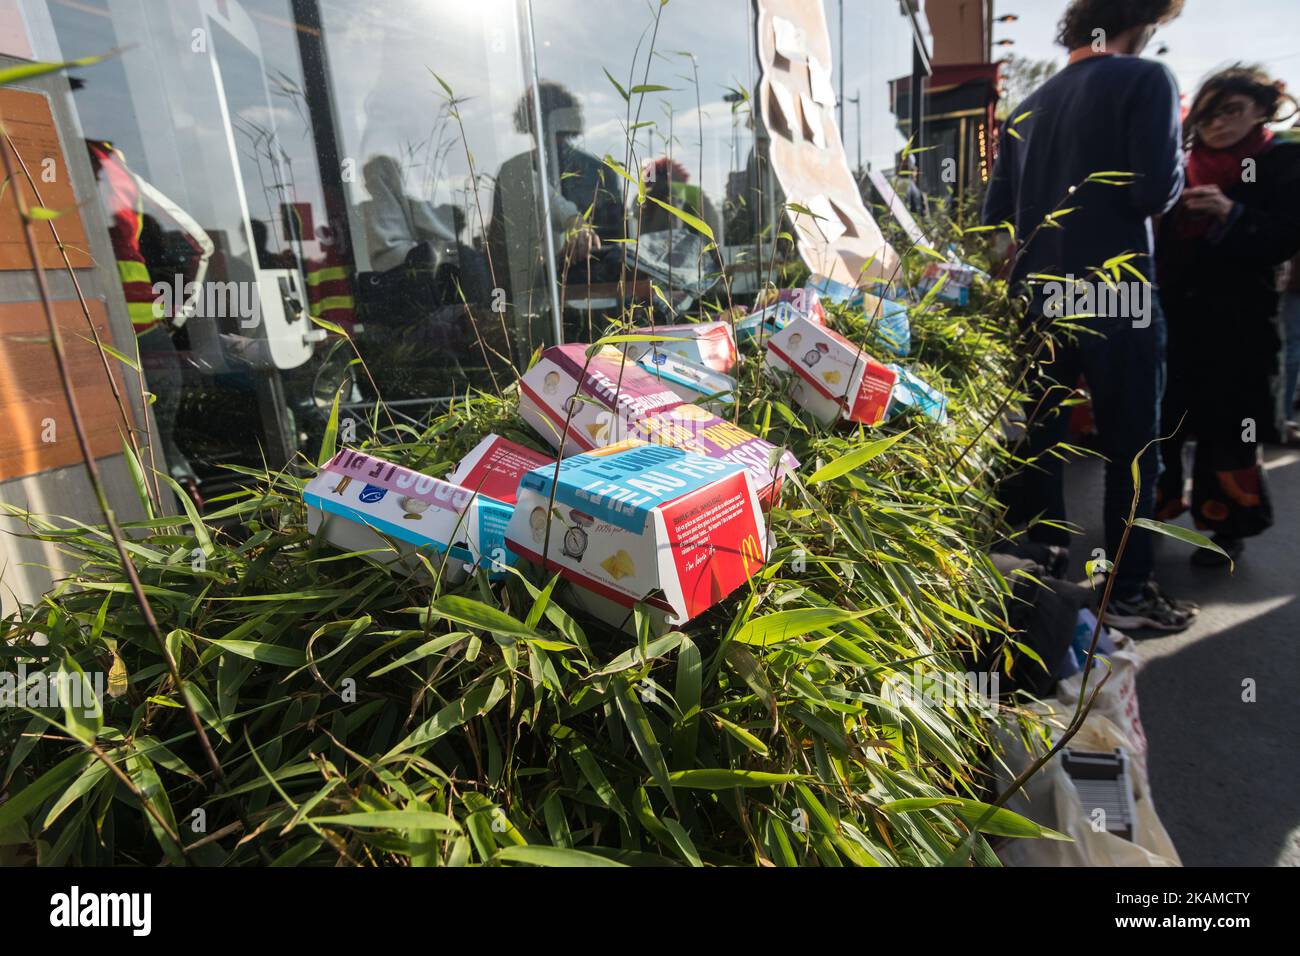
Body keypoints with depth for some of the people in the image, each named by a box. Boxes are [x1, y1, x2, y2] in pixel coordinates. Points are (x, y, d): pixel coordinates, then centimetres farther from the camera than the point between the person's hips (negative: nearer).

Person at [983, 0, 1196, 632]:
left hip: (1039, 297, 6)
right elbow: (1155, 191, -15)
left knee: (1039, 436, 15)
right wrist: (1177, 166, 6)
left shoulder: (1028, 109, 12)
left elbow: (994, 213, 12)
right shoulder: (1145, 81, -5)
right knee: (1131, 446, 3)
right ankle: (1129, 592, 9)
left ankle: (1037, 559, 27)